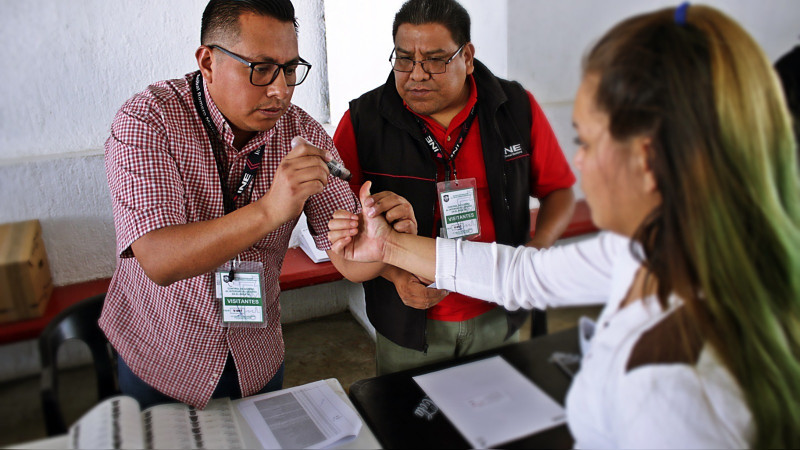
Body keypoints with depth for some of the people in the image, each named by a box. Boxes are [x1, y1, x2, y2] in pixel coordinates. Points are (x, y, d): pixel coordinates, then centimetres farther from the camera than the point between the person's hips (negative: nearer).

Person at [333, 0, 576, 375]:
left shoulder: (518, 108, -6)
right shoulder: (362, 121, -10)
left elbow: (559, 190, 4)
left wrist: (537, 248, -13)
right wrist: (393, 273, -20)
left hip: (497, 318, 2)